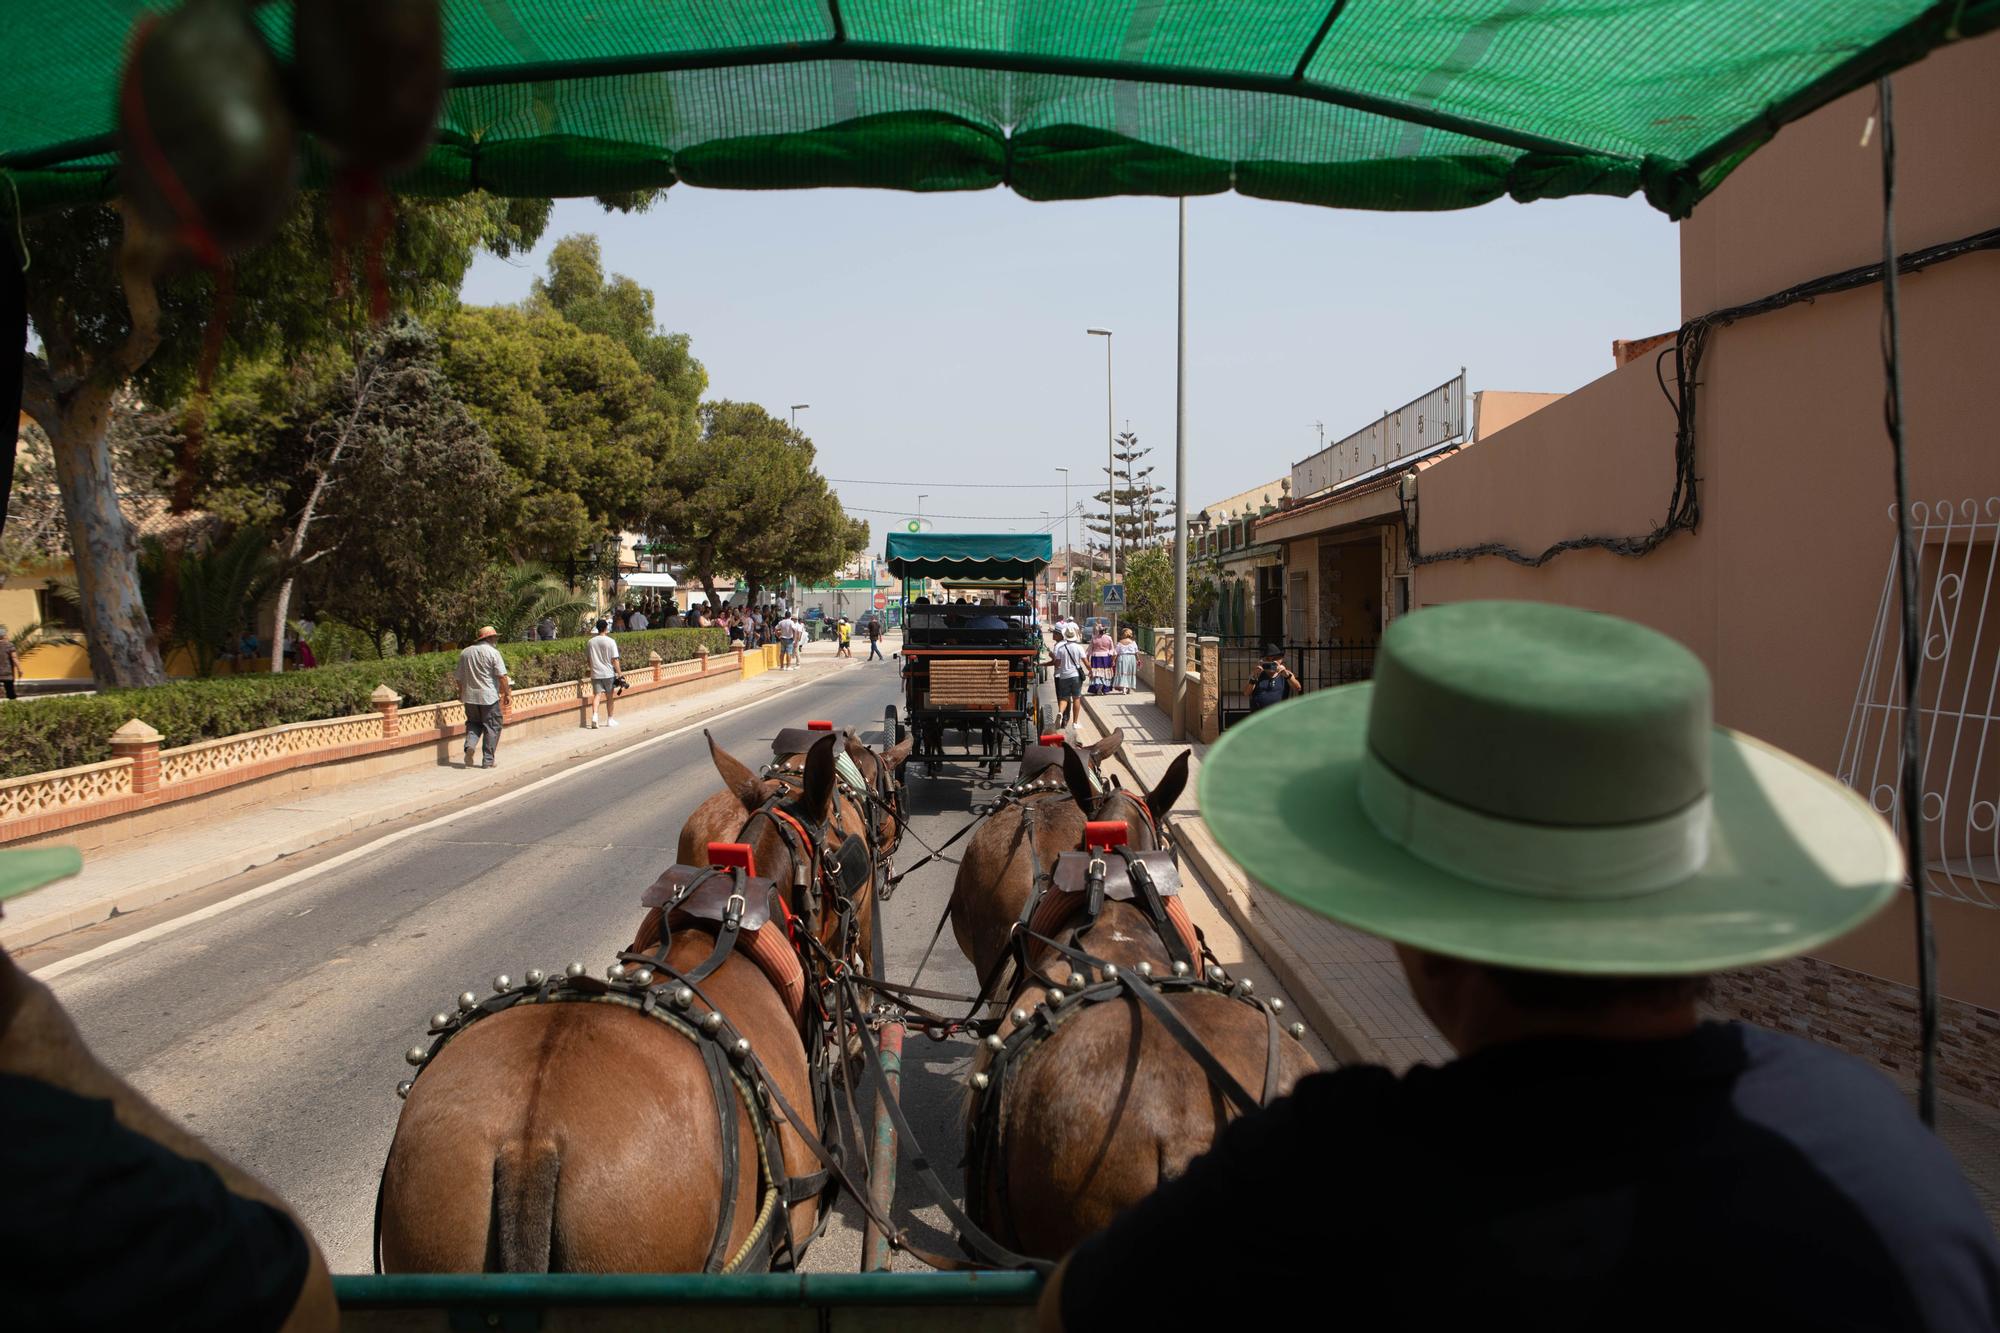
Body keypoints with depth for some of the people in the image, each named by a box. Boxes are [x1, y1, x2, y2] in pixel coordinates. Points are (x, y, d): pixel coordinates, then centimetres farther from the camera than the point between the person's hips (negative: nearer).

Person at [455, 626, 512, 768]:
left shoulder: (465, 653, 9)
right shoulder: (493, 652, -8)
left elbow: (459, 678, 15)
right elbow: (502, 676, -13)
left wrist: (461, 694, 27)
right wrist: (507, 694, -6)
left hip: (470, 697, 5)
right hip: (489, 696, -5)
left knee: (473, 723, 21)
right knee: (492, 727, 4)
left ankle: (470, 745, -6)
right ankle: (489, 760, 5)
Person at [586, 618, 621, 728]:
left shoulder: (590, 642, 4)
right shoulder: (611, 641, -8)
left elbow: (588, 658, 10)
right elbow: (614, 660, -10)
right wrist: (619, 673, -5)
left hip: (595, 673, 2)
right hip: (608, 673, -2)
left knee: (596, 695, 2)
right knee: (610, 697, 10)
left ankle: (594, 715, -21)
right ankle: (610, 720, 18)